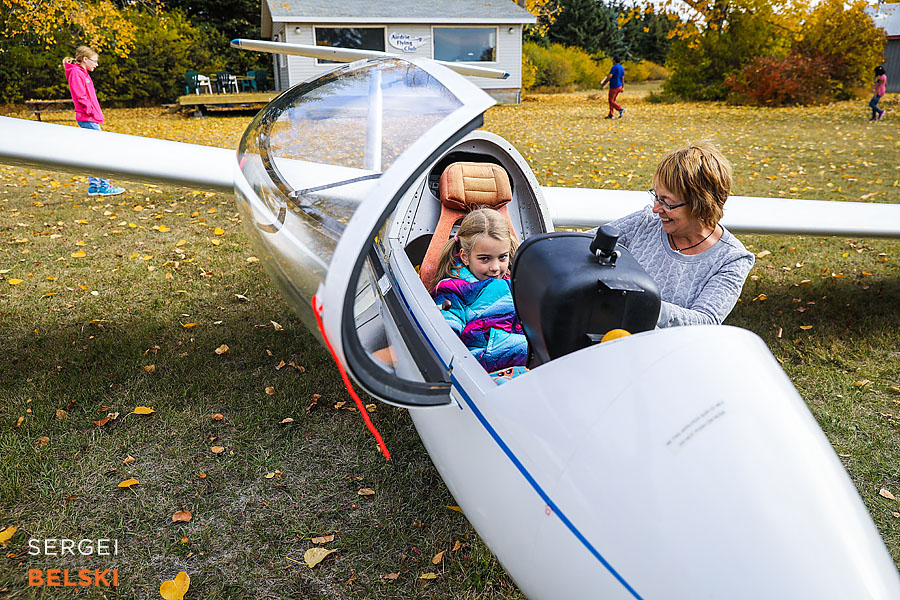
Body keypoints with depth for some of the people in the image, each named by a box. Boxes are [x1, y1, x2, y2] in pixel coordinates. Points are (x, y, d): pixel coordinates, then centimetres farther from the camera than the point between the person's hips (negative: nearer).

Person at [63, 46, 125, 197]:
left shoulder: (83, 73, 21)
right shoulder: (76, 73, -9)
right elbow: (80, 97, -17)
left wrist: (96, 114, 14)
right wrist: (91, 111, -15)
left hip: (90, 119, 10)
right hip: (88, 119, -10)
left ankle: (93, 186, 13)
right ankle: (104, 186, -9)